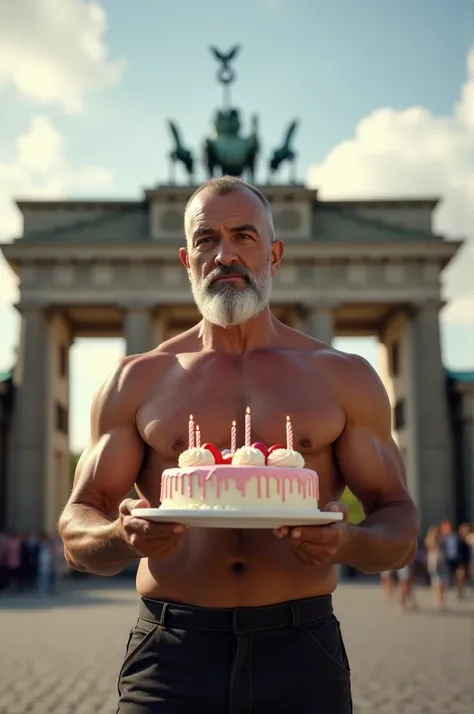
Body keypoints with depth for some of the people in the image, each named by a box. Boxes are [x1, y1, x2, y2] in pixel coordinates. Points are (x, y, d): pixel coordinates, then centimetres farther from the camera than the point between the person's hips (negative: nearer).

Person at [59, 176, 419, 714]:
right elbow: (76, 531, 6)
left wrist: (347, 543, -16)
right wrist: (121, 538, -18)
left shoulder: (343, 377, 6)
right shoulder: (136, 381, 7)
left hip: (300, 654, 1)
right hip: (171, 653, 0)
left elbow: (400, 524, 7)